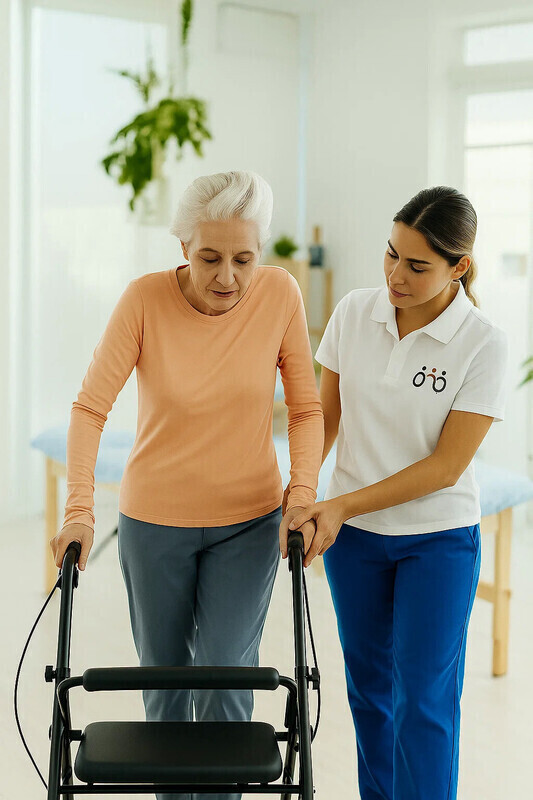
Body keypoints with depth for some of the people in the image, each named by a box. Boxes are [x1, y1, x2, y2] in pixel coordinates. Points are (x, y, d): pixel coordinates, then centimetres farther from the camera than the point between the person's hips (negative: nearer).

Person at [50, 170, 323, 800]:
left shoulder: (279, 295, -12)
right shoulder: (146, 299, -16)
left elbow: (306, 409, -3)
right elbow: (90, 406, -15)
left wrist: (303, 497, -14)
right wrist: (79, 509, -23)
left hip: (248, 523, 0)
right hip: (154, 522, 0)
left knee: (224, 676, -6)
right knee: (164, 680, 13)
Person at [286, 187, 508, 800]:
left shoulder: (483, 345, -16)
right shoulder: (354, 313, -5)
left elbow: (447, 465, -17)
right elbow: (326, 417, 7)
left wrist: (344, 505, -18)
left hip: (439, 541, -4)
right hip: (353, 537, 4)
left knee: (424, 699, -1)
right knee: (369, 687, 14)